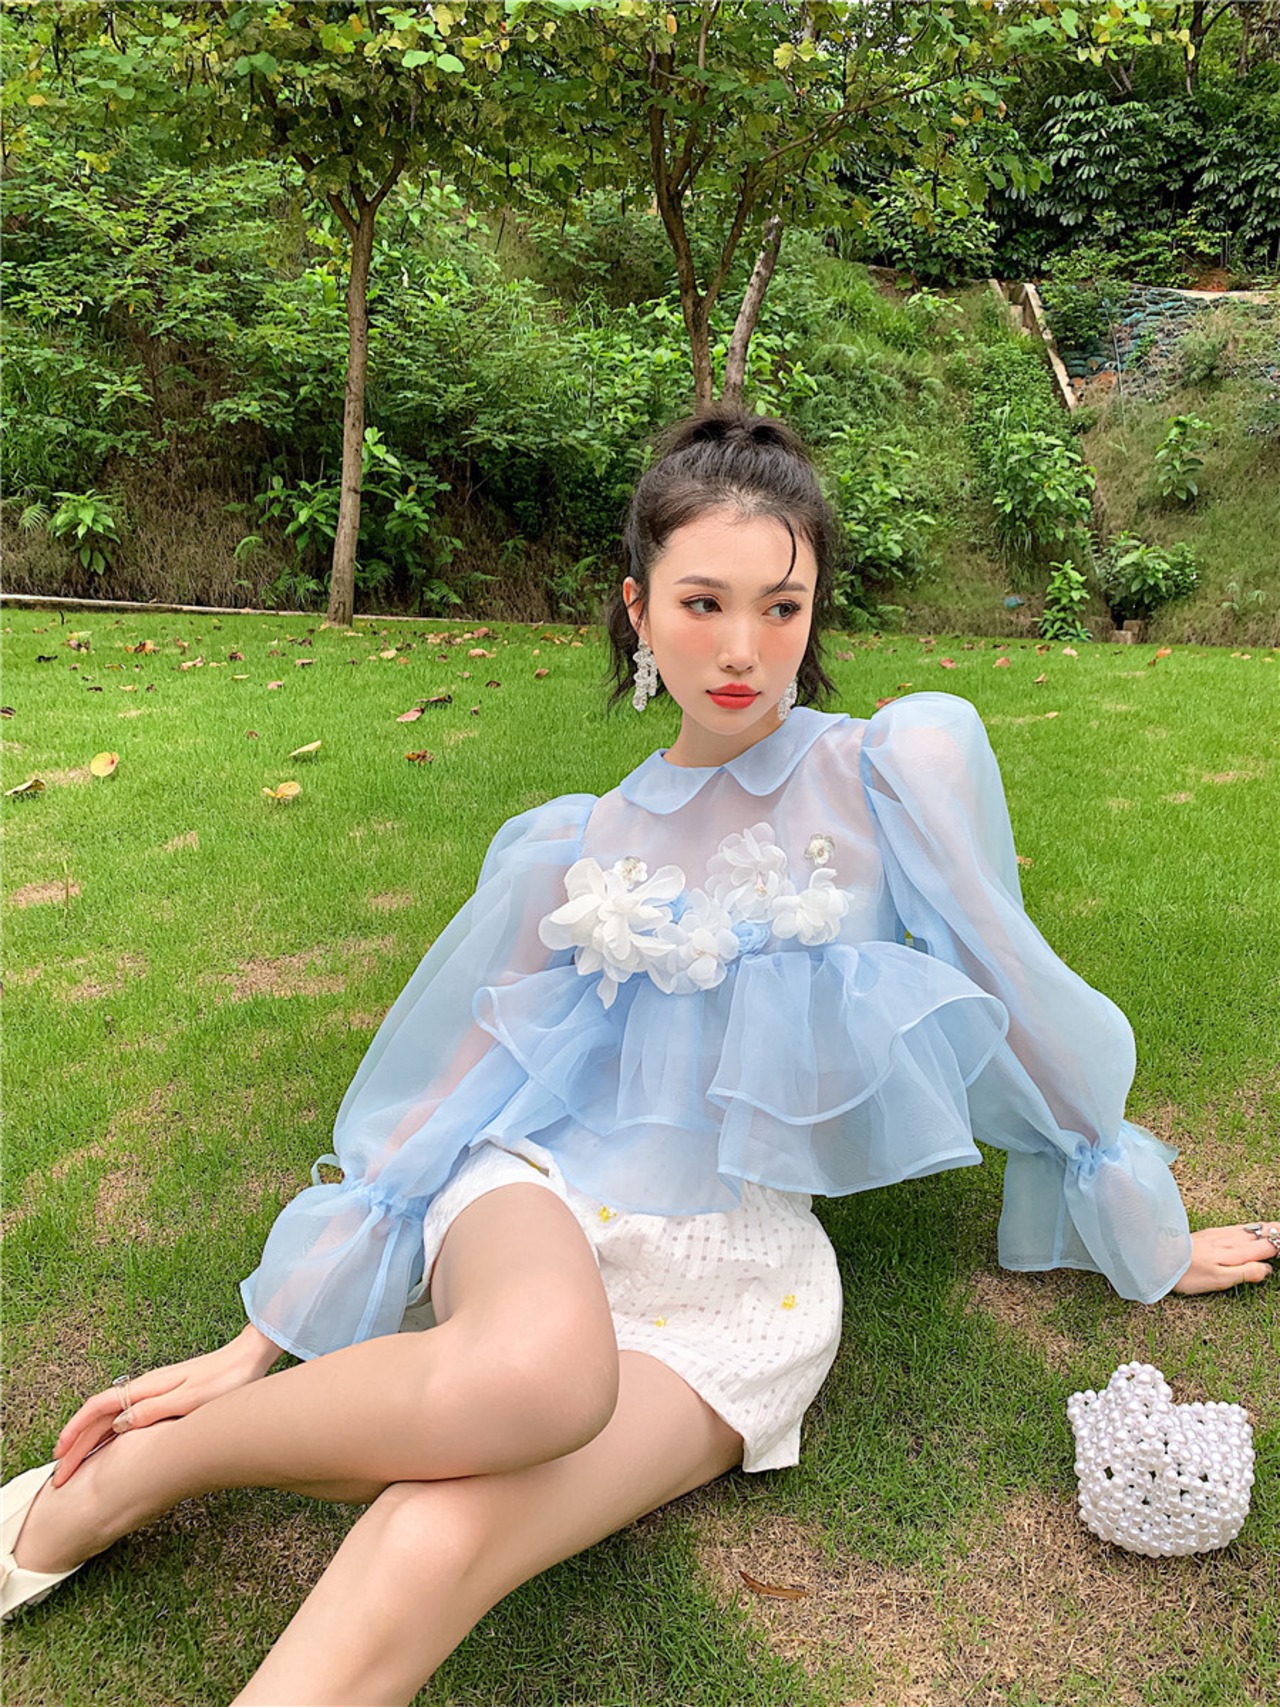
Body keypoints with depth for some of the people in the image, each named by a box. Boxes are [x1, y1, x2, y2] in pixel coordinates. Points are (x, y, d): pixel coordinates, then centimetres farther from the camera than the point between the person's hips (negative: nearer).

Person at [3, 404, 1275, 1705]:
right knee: (536, 1361, -37)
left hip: (747, 1276, -1)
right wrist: (258, 1344, 5)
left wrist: (1149, 1239, 16)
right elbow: (439, 1094, 7)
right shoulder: (573, 850, 5)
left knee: (427, 1559, -30)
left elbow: (1019, 999, 8)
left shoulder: (905, 762, 0)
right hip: (547, 1196, 1)